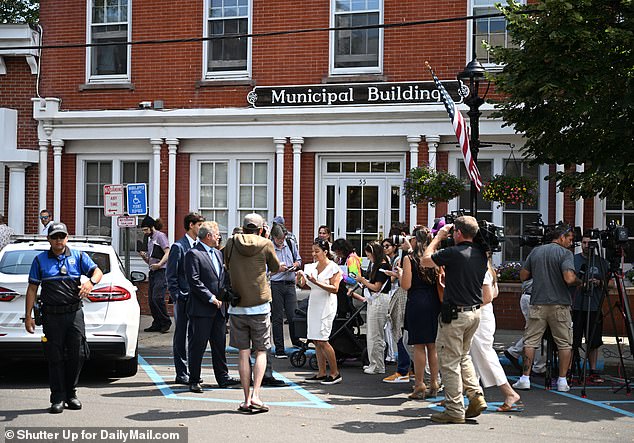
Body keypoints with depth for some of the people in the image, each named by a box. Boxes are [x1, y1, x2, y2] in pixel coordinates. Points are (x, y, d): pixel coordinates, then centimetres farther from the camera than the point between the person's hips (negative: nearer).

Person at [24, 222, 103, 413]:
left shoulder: (79, 256, 9)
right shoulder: (40, 260, 7)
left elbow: (98, 271, 1)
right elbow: (32, 289, 6)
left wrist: (91, 282, -23)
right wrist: (28, 316, 0)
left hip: (75, 313, 1)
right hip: (52, 316, -1)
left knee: (77, 355, 1)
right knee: (55, 357, 1)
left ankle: (71, 394, 17)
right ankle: (58, 398, 9)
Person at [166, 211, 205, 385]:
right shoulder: (178, 246, -7)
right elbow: (170, 275, -8)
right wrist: (177, 296, -13)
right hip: (184, 299, -6)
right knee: (181, 336, 1)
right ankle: (181, 374, 6)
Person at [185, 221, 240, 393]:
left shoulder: (218, 253, 17)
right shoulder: (193, 254, -9)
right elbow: (194, 281, -16)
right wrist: (211, 298, -16)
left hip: (218, 308, 8)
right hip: (201, 309, -8)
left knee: (219, 345, 13)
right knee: (198, 345, -2)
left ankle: (223, 378, 21)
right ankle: (194, 381, 5)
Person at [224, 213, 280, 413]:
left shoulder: (231, 243, 3)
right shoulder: (266, 244, -3)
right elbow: (276, 268, 13)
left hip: (237, 307, 2)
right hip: (260, 306, -2)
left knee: (243, 353, 5)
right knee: (261, 352, 8)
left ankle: (247, 399, 5)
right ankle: (255, 394, -7)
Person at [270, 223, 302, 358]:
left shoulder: (291, 244, 9)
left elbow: (298, 259, 21)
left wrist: (295, 265, -1)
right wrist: (278, 268, -15)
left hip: (290, 284, 3)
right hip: (275, 285, -3)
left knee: (293, 316, 0)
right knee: (277, 318, 2)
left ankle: (296, 342, 22)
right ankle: (279, 349, 8)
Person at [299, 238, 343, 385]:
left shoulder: (333, 267, -7)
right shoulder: (311, 267, 10)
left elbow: (335, 289, -15)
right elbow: (302, 285, 13)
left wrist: (317, 282, -23)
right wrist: (300, 277, -8)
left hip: (326, 305, -7)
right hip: (313, 305, 7)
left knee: (322, 340, -10)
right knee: (316, 341, 6)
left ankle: (335, 373, 0)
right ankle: (321, 373, 13)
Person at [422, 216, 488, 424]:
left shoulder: (454, 253, -18)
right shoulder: (481, 254, 5)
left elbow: (425, 260, -5)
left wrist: (438, 237, 6)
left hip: (455, 313, -8)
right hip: (475, 311, 8)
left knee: (450, 361, 1)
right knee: (463, 356, 23)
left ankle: (455, 410, 4)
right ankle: (476, 397, 13)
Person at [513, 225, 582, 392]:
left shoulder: (535, 251, 8)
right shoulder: (565, 253, -7)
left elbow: (523, 276, 11)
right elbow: (569, 279, -20)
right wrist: (579, 282, 0)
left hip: (537, 304, 3)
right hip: (560, 305, -3)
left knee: (530, 341, 8)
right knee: (564, 343, 8)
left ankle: (525, 378, 4)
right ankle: (562, 381, 7)